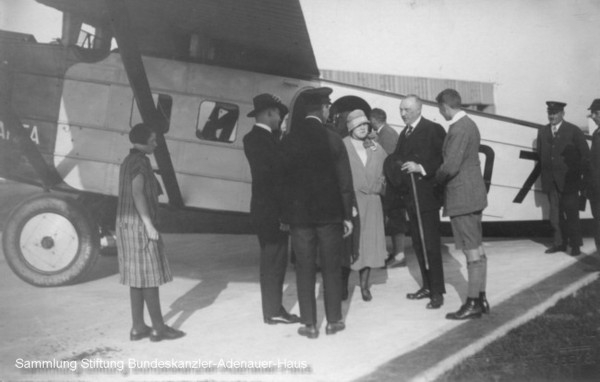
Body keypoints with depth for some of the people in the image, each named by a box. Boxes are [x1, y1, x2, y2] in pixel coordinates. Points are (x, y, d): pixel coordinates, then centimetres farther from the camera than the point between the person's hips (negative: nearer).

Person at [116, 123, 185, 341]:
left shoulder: (129, 161, 17)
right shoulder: (139, 161, -13)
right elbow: (137, 193, -21)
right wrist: (149, 225, -22)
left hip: (127, 224, 10)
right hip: (139, 224, -10)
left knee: (137, 276, 10)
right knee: (149, 276, -5)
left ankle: (138, 327, 14)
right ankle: (158, 328, -1)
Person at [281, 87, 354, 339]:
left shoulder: (288, 140, -3)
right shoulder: (333, 140, -8)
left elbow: (283, 178, 1)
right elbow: (344, 182, -6)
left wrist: (285, 213, 8)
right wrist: (347, 216, 1)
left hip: (298, 213, 1)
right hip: (329, 213, -1)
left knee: (304, 268, 7)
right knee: (331, 268, 10)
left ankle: (309, 324, 10)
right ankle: (333, 321, 16)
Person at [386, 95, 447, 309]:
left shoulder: (434, 130, -8)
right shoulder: (405, 134, 17)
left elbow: (444, 160, -14)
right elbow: (398, 159, 19)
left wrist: (421, 168, -22)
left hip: (427, 196, -8)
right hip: (410, 197, 8)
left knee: (431, 245, -5)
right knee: (418, 244, 13)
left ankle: (437, 292, 1)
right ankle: (427, 286, 23)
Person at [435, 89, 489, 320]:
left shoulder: (458, 129, -19)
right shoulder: (469, 124, 14)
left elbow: (451, 165, -23)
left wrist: (437, 178, -5)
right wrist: (443, 175, 14)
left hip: (462, 197, -10)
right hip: (473, 195, 10)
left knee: (472, 252, -5)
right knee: (477, 249, 13)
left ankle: (473, 303, 2)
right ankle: (481, 298, 21)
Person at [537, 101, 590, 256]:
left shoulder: (573, 131, -1)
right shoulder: (542, 131, 11)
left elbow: (585, 155, -1)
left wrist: (577, 172, -4)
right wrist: (545, 173, 5)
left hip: (568, 180, -4)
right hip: (550, 181, 4)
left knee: (571, 212, -1)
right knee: (555, 213, 7)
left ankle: (575, 245, 7)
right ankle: (559, 242, 15)